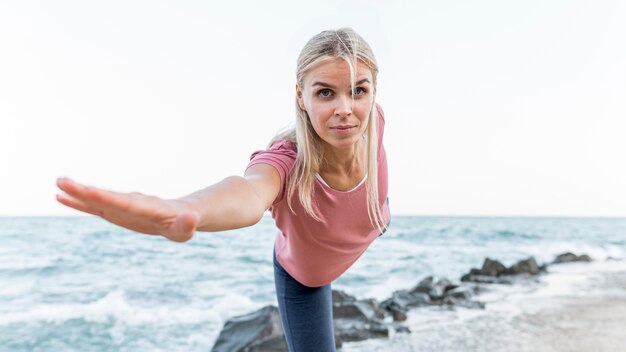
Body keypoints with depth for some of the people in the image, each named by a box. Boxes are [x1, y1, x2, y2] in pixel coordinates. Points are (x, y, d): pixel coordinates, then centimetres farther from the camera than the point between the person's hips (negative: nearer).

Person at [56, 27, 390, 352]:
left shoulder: (371, 119, -36)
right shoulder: (286, 160, -49)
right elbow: (250, 192, -74)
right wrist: (187, 209, -96)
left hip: (371, 230, 5)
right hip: (303, 275, -4)